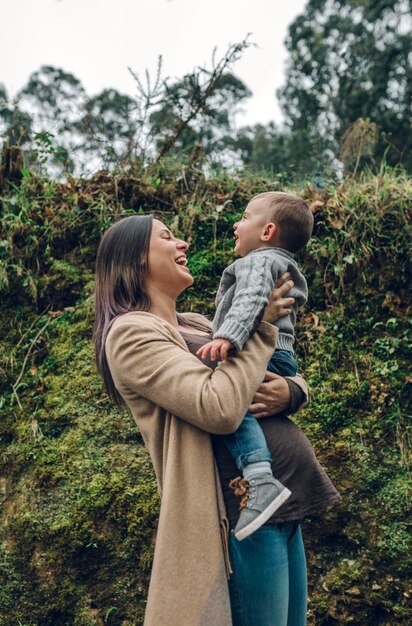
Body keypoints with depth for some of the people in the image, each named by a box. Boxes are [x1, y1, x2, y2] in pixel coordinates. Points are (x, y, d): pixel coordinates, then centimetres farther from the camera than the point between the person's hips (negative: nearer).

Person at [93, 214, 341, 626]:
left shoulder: (196, 325, 16)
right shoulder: (131, 332, -11)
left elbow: (293, 378, 17)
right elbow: (219, 407, -24)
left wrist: (290, 390, -7)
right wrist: (260, 326, -12)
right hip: (244, 514, -9)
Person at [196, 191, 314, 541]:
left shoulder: (259, 260, -5)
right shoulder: (281, 267, 28)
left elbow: (250, 301, -25)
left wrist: (227, 337, -39)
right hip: (281, 359, 11)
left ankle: (261, 481, -45)